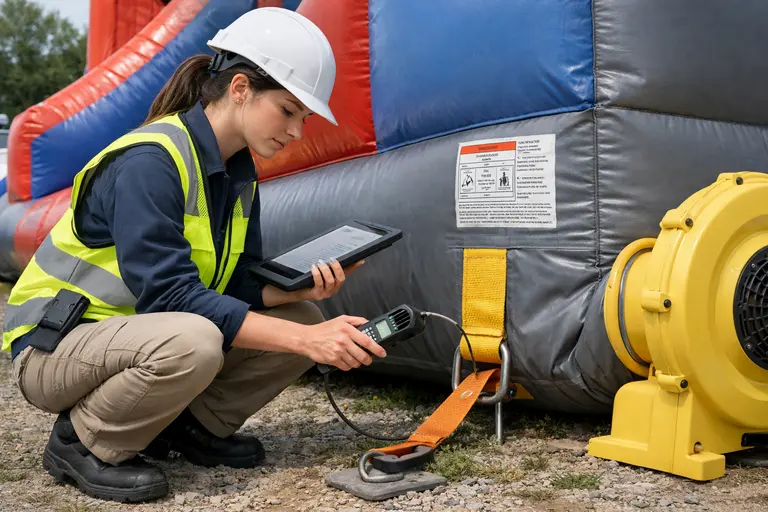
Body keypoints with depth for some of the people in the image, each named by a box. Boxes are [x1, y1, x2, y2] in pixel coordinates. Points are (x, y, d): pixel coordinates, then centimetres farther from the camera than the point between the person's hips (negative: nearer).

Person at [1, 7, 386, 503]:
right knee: (191, 342, -39)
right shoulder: (149, 161, -25)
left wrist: (300, 290, -20)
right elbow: (170, 295, -31)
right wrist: (305, 340, -32)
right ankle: (83, 442, -11)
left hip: (143, 333, 8)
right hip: (56, 346, -7)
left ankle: (195, 424, 7)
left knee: (302, 316, -6)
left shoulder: (238, 172, 1)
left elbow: (237, 283, 1)